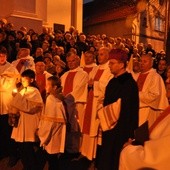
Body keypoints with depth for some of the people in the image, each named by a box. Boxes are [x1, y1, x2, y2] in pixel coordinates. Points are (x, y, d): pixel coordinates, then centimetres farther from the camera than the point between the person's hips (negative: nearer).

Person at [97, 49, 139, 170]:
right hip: (109, 126, 8)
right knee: (106, 159, 16)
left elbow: (129, 108, -18)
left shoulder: (129, 83, -15)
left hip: (121, 129, -8)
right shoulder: (113, 81, 9)